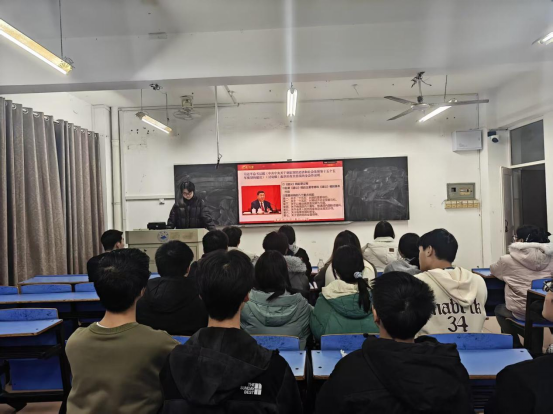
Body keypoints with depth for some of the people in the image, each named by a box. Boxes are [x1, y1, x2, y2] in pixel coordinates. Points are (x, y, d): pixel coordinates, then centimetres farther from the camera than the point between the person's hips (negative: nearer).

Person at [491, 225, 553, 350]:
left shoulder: (508, 260, -5)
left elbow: (493, 270, 14)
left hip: (521, 313, -4)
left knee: (499, 309, 27)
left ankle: (516, 347, 31)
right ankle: (536, 351, 43)